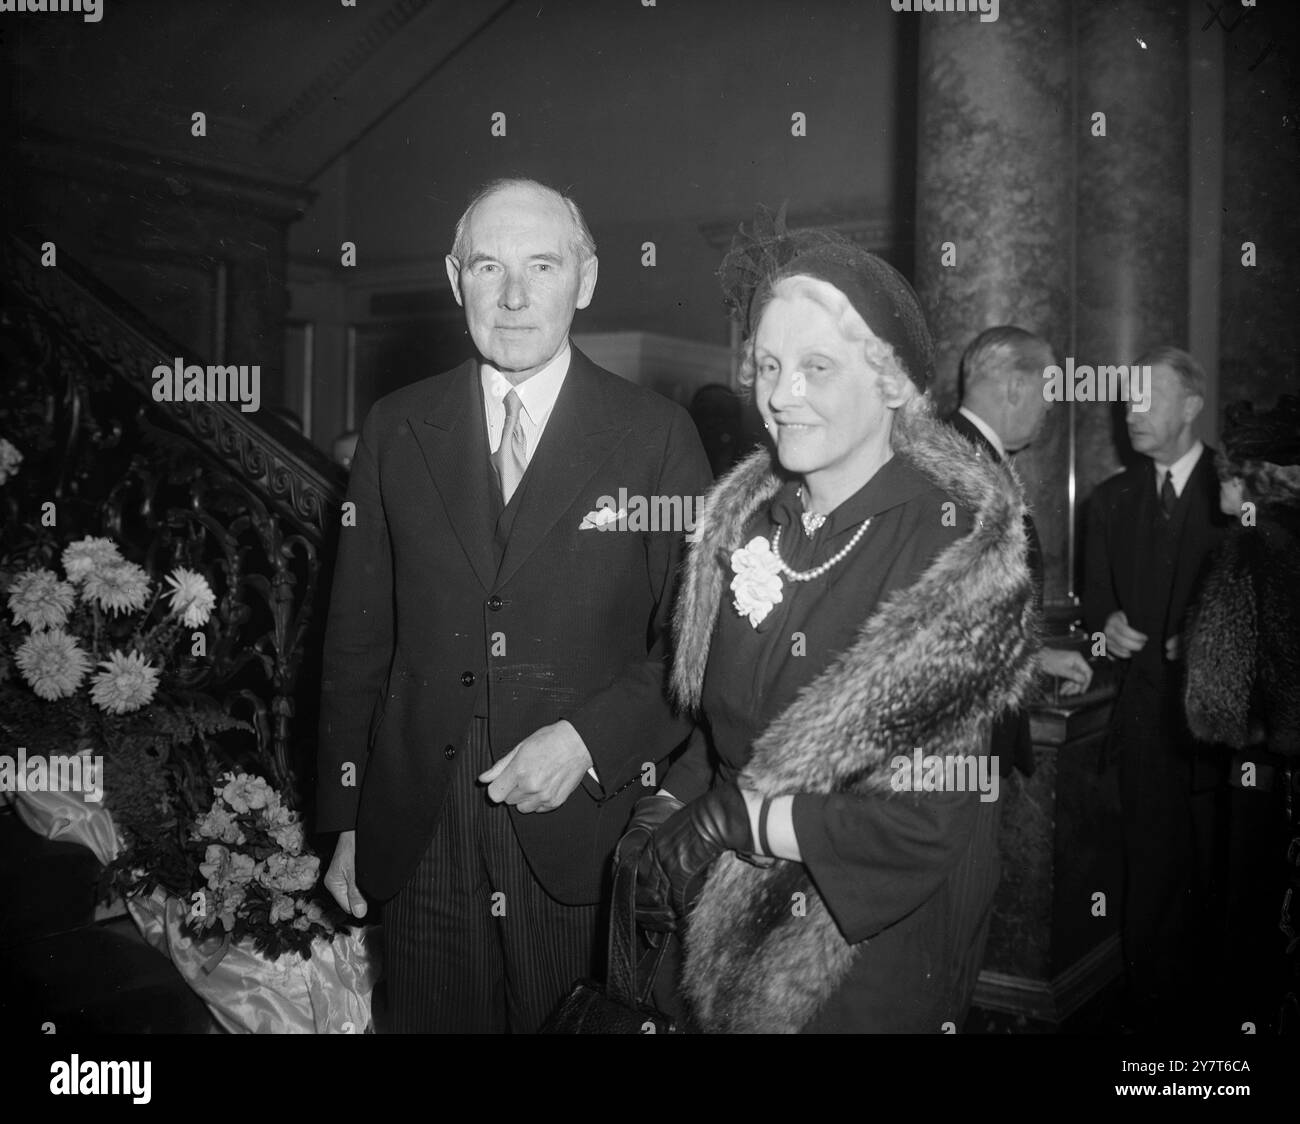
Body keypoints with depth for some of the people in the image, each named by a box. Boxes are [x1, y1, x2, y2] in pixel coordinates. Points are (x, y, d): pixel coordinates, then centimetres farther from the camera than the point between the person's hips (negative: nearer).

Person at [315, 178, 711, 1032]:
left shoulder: (658, 436, -3)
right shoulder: (397, 428, 4)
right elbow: (358, 638, 7)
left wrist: (589, 738, -15)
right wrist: (345, 822, 7)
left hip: (587, 842, -1)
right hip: (419, 841, 2)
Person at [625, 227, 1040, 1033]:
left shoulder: (962, 548, -21)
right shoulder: (748, 517, -3)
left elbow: (927, 821, -23)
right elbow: (717, 719, 6)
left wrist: (732, 818, -19)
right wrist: (670, 811, -11)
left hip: (880, 935, -5)